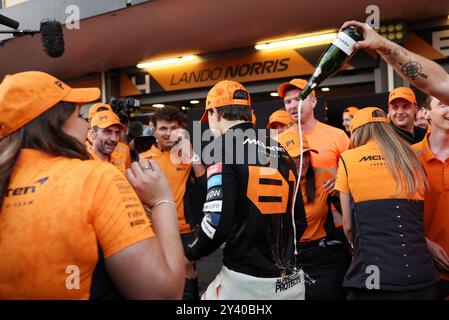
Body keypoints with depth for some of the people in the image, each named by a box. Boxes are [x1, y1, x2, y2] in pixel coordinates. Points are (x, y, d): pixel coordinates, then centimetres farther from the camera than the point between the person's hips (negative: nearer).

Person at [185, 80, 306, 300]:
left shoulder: (220, 149, -10)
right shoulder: (280, 150, 9)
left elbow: (217, 222, -19)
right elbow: (299, 217, 13)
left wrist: (190, 255, -1)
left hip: (246, 281, -6)